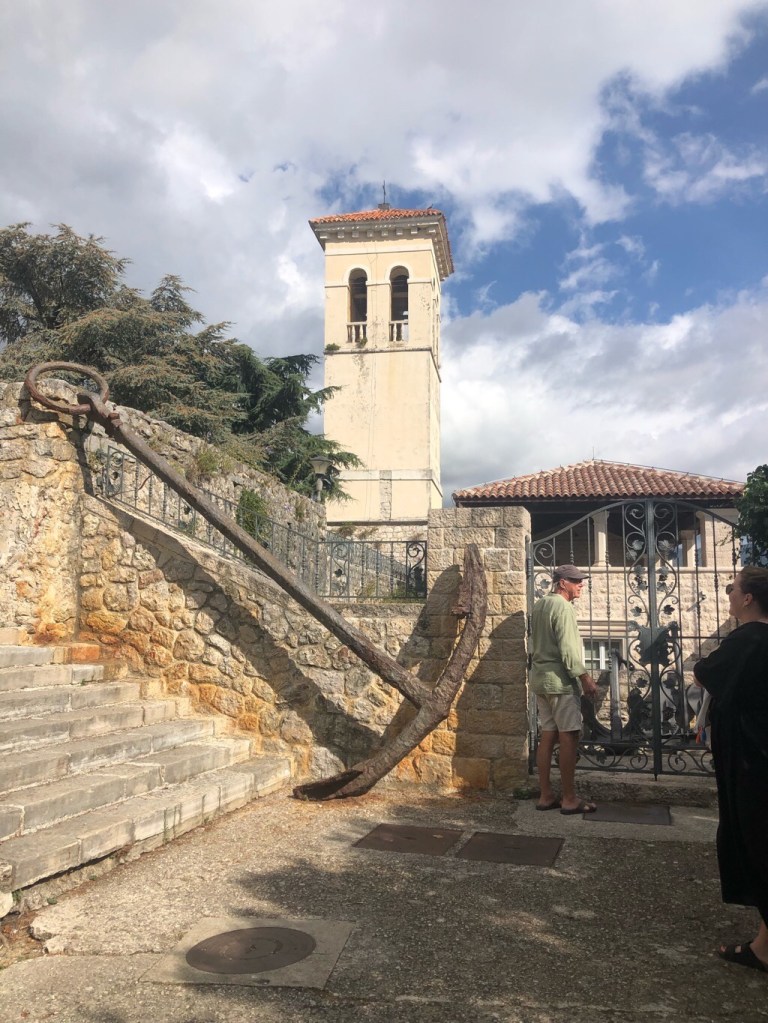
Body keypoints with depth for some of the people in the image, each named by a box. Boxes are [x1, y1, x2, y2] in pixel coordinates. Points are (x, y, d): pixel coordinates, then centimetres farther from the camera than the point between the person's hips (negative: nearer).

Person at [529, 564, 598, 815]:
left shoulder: (540, 605, 15)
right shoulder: (562, 607, -14)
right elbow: (567, 649, -20)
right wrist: (584, 677, -15)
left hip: (541, 677, 9)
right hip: (560, 680, -9)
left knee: (548, 735, 9)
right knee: (569, 737, -4)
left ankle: (546, 796, 12)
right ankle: (569, 799, -1)